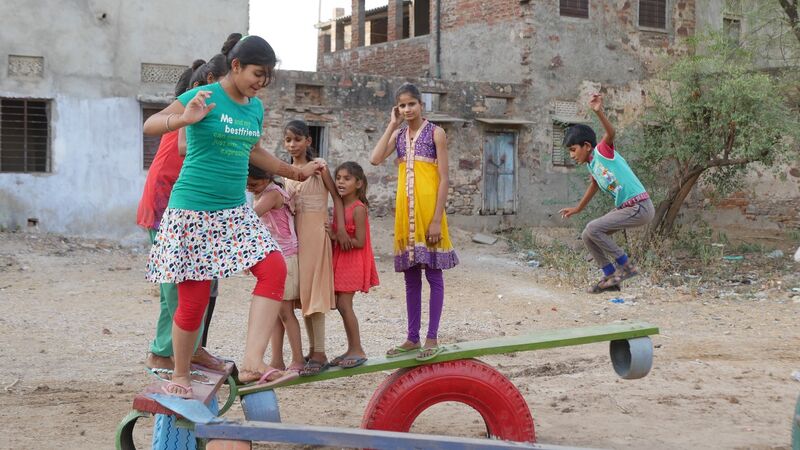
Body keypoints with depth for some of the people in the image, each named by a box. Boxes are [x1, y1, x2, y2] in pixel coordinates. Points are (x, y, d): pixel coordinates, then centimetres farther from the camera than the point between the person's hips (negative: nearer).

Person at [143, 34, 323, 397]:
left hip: (234, 211, 6)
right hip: (192, 211, -6)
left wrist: (296, 172, 34)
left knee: (274, 269, -16)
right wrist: (185, 118, -36)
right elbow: (150, 126, -17)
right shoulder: (203, 97, -9)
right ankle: (180, 376, 18)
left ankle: (252, 362, -19)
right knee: (194, 300, -3)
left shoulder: (256, 108, 11)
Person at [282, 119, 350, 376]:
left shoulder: (317, 165, -3)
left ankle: (320, 354, -10)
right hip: (295, 232, 6)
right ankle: (312, 350, 14)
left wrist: (341, 229, -12)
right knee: (303, 292, 7)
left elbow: (336, 196, -4)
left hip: (315, 230, -6)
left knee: (313, 289, -10)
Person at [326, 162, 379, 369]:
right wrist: (331, 234, 1)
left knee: (344, 304, -10)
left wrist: (334, 236, -19)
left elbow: (359, 242, -18)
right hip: (340, 261, 8)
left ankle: (358, 350, -2)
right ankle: (352, 349, 17)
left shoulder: (358, 208, -15)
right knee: (342, 305, 9)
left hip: (353, 261, -8)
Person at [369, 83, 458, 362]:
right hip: (405, 209, 5)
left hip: (428, 206, -5)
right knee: (411, 277, 9)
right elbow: (375, 159, -6)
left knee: (433, 274, 0)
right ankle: (412, 338, 15)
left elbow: (443, 178, -7)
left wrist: (437, 218, -14)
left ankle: (432, 338, 4)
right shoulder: (398, 135, 11)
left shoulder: (435, 133, -3)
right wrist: (392, 125, -1)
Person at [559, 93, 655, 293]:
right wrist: (577, 209, 39)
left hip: (640, 207, -9)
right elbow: (594, 185, 29)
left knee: (593, 229, -18)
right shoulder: (591, 165, 11)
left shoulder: (603, 151, -12)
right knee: (587, 236, 6)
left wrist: (599, 112, -50)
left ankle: (626, 266, -7)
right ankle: (610, 276, 13)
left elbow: (610, 132, -32)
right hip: (624, 208, 9)